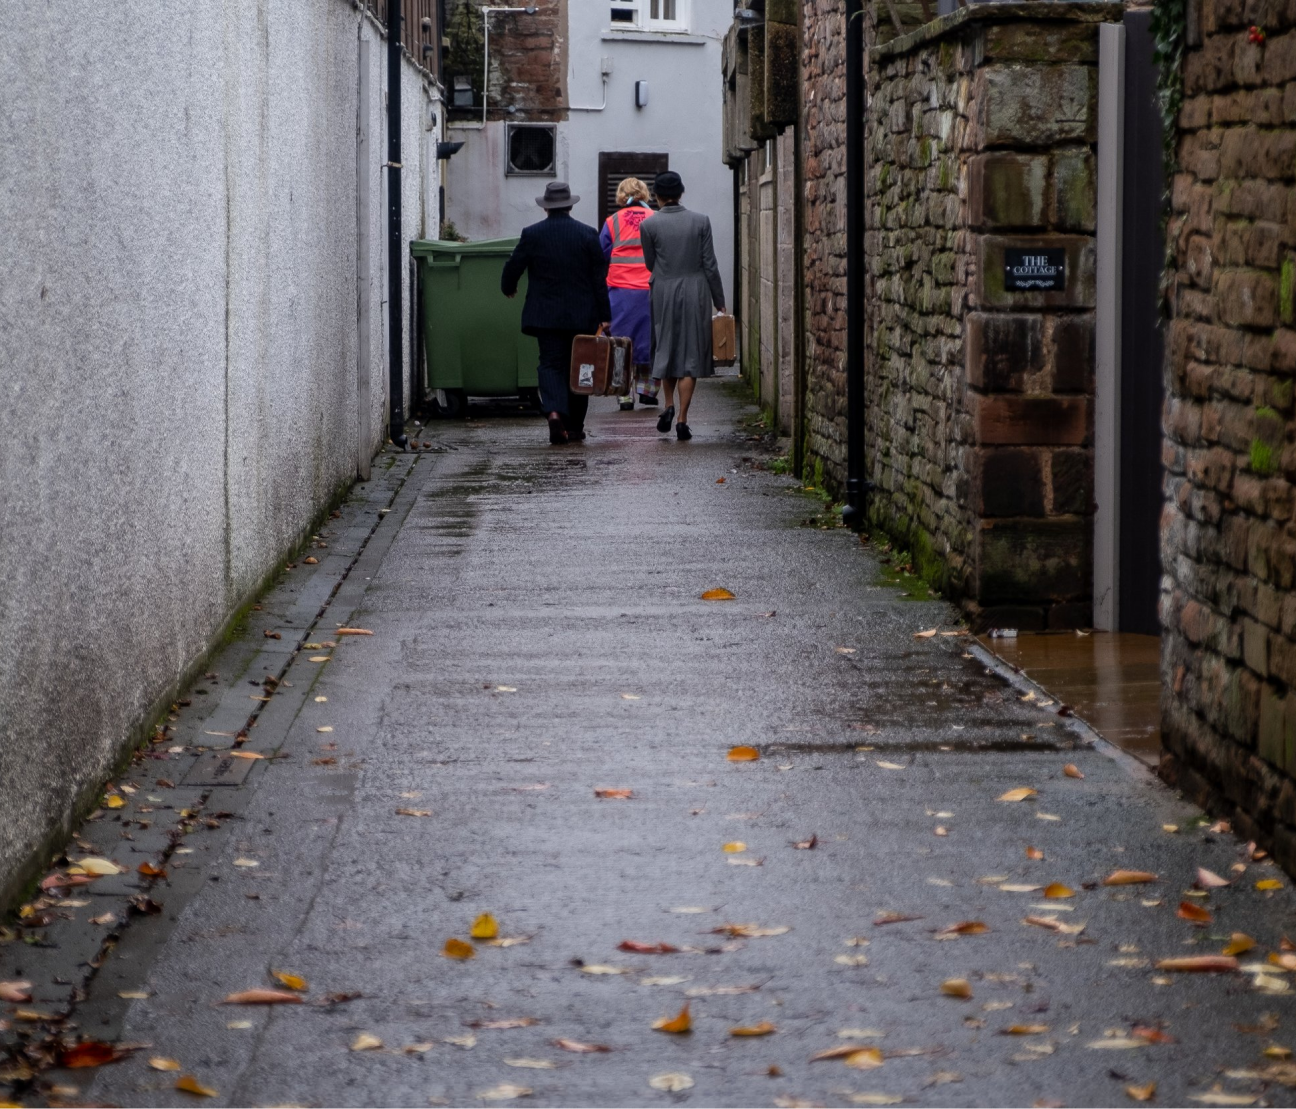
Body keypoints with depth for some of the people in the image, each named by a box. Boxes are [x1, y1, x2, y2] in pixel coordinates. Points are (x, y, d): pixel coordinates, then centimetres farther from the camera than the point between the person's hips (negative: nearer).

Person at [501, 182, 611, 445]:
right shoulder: (588, 234, -2)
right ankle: (574, 427, 16)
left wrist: (508, 288, 23)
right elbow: (600, 277, -3)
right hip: (581, 315, 1)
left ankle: (554, 412, -25)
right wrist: (604, 315, 1)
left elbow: (513, 267, 0)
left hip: (546, 315, -1)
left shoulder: (531, 235, -5)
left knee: (551, 364, 1)